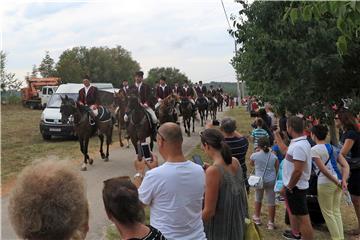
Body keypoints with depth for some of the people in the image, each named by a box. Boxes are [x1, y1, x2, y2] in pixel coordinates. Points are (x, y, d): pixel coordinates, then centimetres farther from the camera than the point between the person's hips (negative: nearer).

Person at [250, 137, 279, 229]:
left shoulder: (254, 155, -8)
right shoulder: (274, 157, -3)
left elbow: (251, 164, 13)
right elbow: (277, 170, 5)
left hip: (259, 180, 0)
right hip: (271, 181, 0)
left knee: (258, 199, 20)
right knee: (271, 202, 5)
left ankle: (257, 218, 31)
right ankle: (271, 223, 8)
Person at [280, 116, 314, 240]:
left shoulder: (299, 146, -27)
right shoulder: (299, 142, 5)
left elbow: (298, 171, -27)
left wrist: (288, 187, -20)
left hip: (295, 187, -11)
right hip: (294, 186, 11)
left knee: (303, 218, -3)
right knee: (293, 211, 29)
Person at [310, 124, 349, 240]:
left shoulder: (314, 150, -11)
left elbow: (323, 169, -18)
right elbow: (346, 166, 3)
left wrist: (337, 182, -11)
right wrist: (343, 181, -5)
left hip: (325, 183, -7)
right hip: (337, 182, 7)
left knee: (327, 213, 8)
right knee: (336, 211, 17)